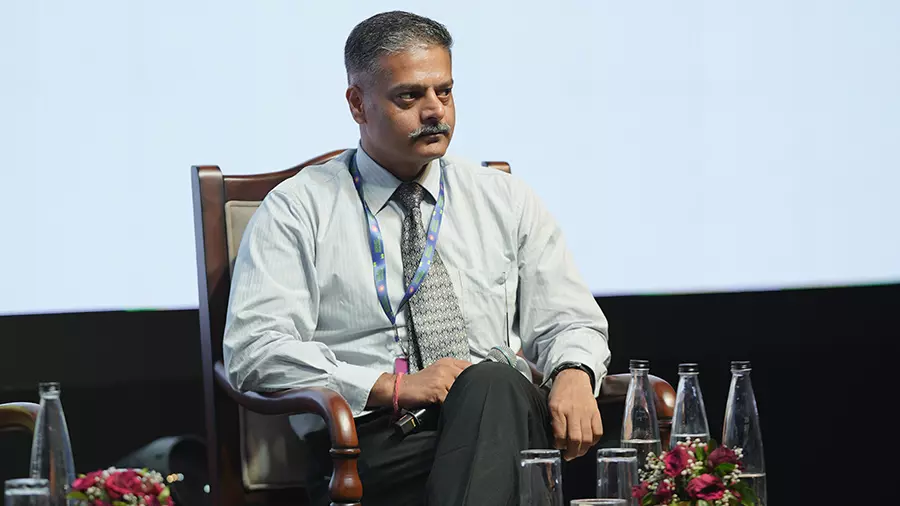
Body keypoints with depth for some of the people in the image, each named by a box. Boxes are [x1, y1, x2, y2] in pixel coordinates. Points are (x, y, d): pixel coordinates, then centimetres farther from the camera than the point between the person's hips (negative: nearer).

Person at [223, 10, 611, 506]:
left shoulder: (506, 201, 22)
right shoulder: (298, 209, 10)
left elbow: (571, 321, 19)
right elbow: (254, 350, -2)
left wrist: (574, 375, -7)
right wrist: (392, 387, -13)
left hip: (508, 413, 4)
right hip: (371, 441, -4)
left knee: (491, 385, -36)